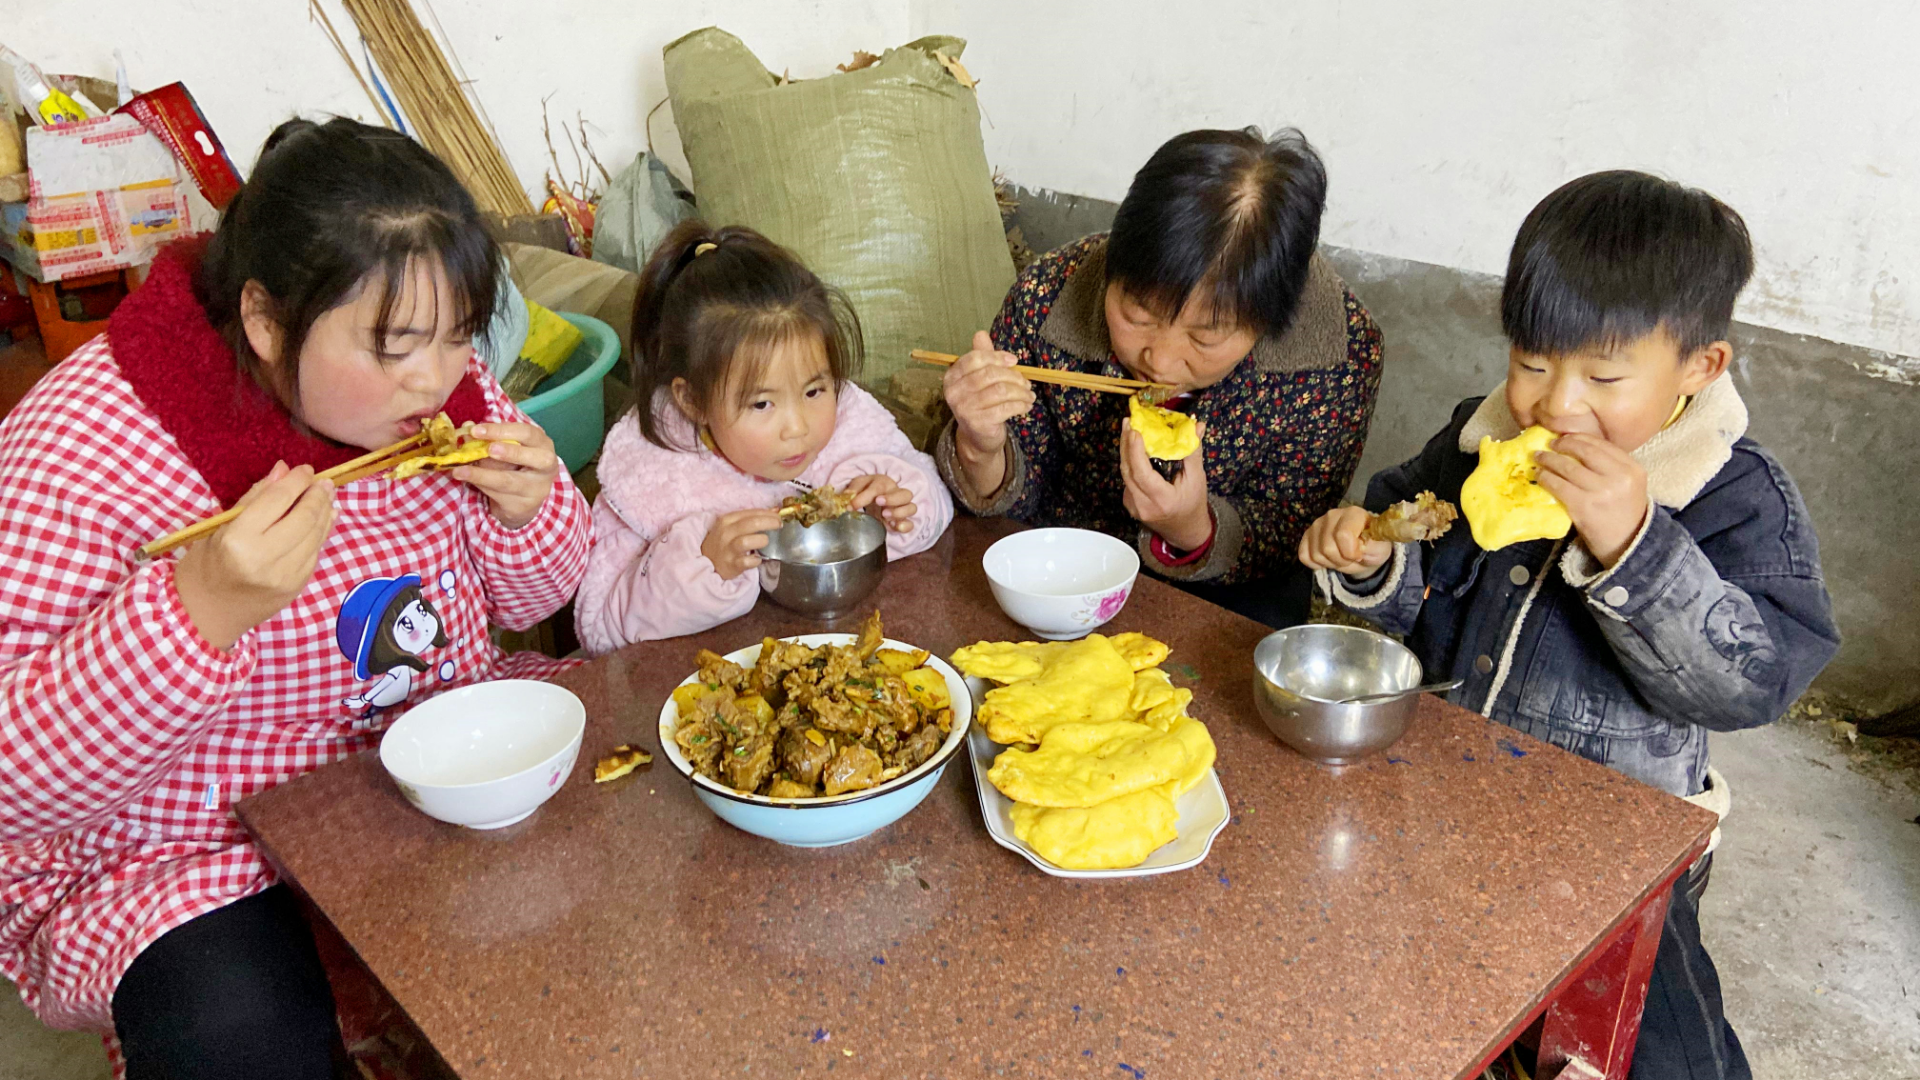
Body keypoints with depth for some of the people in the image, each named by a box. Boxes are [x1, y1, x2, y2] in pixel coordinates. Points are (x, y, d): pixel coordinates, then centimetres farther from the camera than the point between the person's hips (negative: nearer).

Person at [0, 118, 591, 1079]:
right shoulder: (87, 449, -23)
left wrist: (528, 510, -17)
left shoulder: (434, 385, -8)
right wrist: (201, 613, -41)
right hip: (182, 854, -5)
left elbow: (527, 600, 6)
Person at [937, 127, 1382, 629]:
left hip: (1222, 594, 0)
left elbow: (1285, 541, -12)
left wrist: (1194, 532, -33)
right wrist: (982, 451, -32)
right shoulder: (1049, 295, -21)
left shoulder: (1341, 348, -23)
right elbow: (1013, 500, -9)